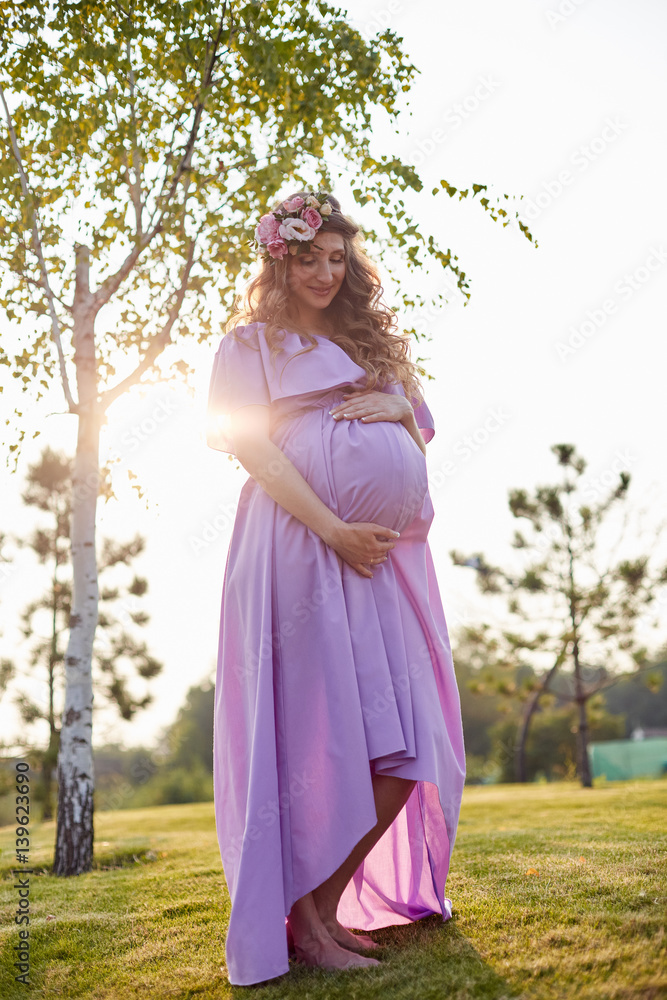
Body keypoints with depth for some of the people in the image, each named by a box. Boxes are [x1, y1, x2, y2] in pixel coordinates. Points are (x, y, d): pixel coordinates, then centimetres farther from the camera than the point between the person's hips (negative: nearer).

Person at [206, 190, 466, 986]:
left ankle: (328, 904, 11)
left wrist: (399, 409, 1)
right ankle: (303, 919, 3)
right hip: (304, 545, -6)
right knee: (325, 733, -10)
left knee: (403, 744, -1)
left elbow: (419, 450, 25)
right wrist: (335, 531, -16)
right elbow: (255, 449, -4)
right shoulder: (251, 344, 9)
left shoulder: (371, 344, 27)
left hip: (385, 552, 6)